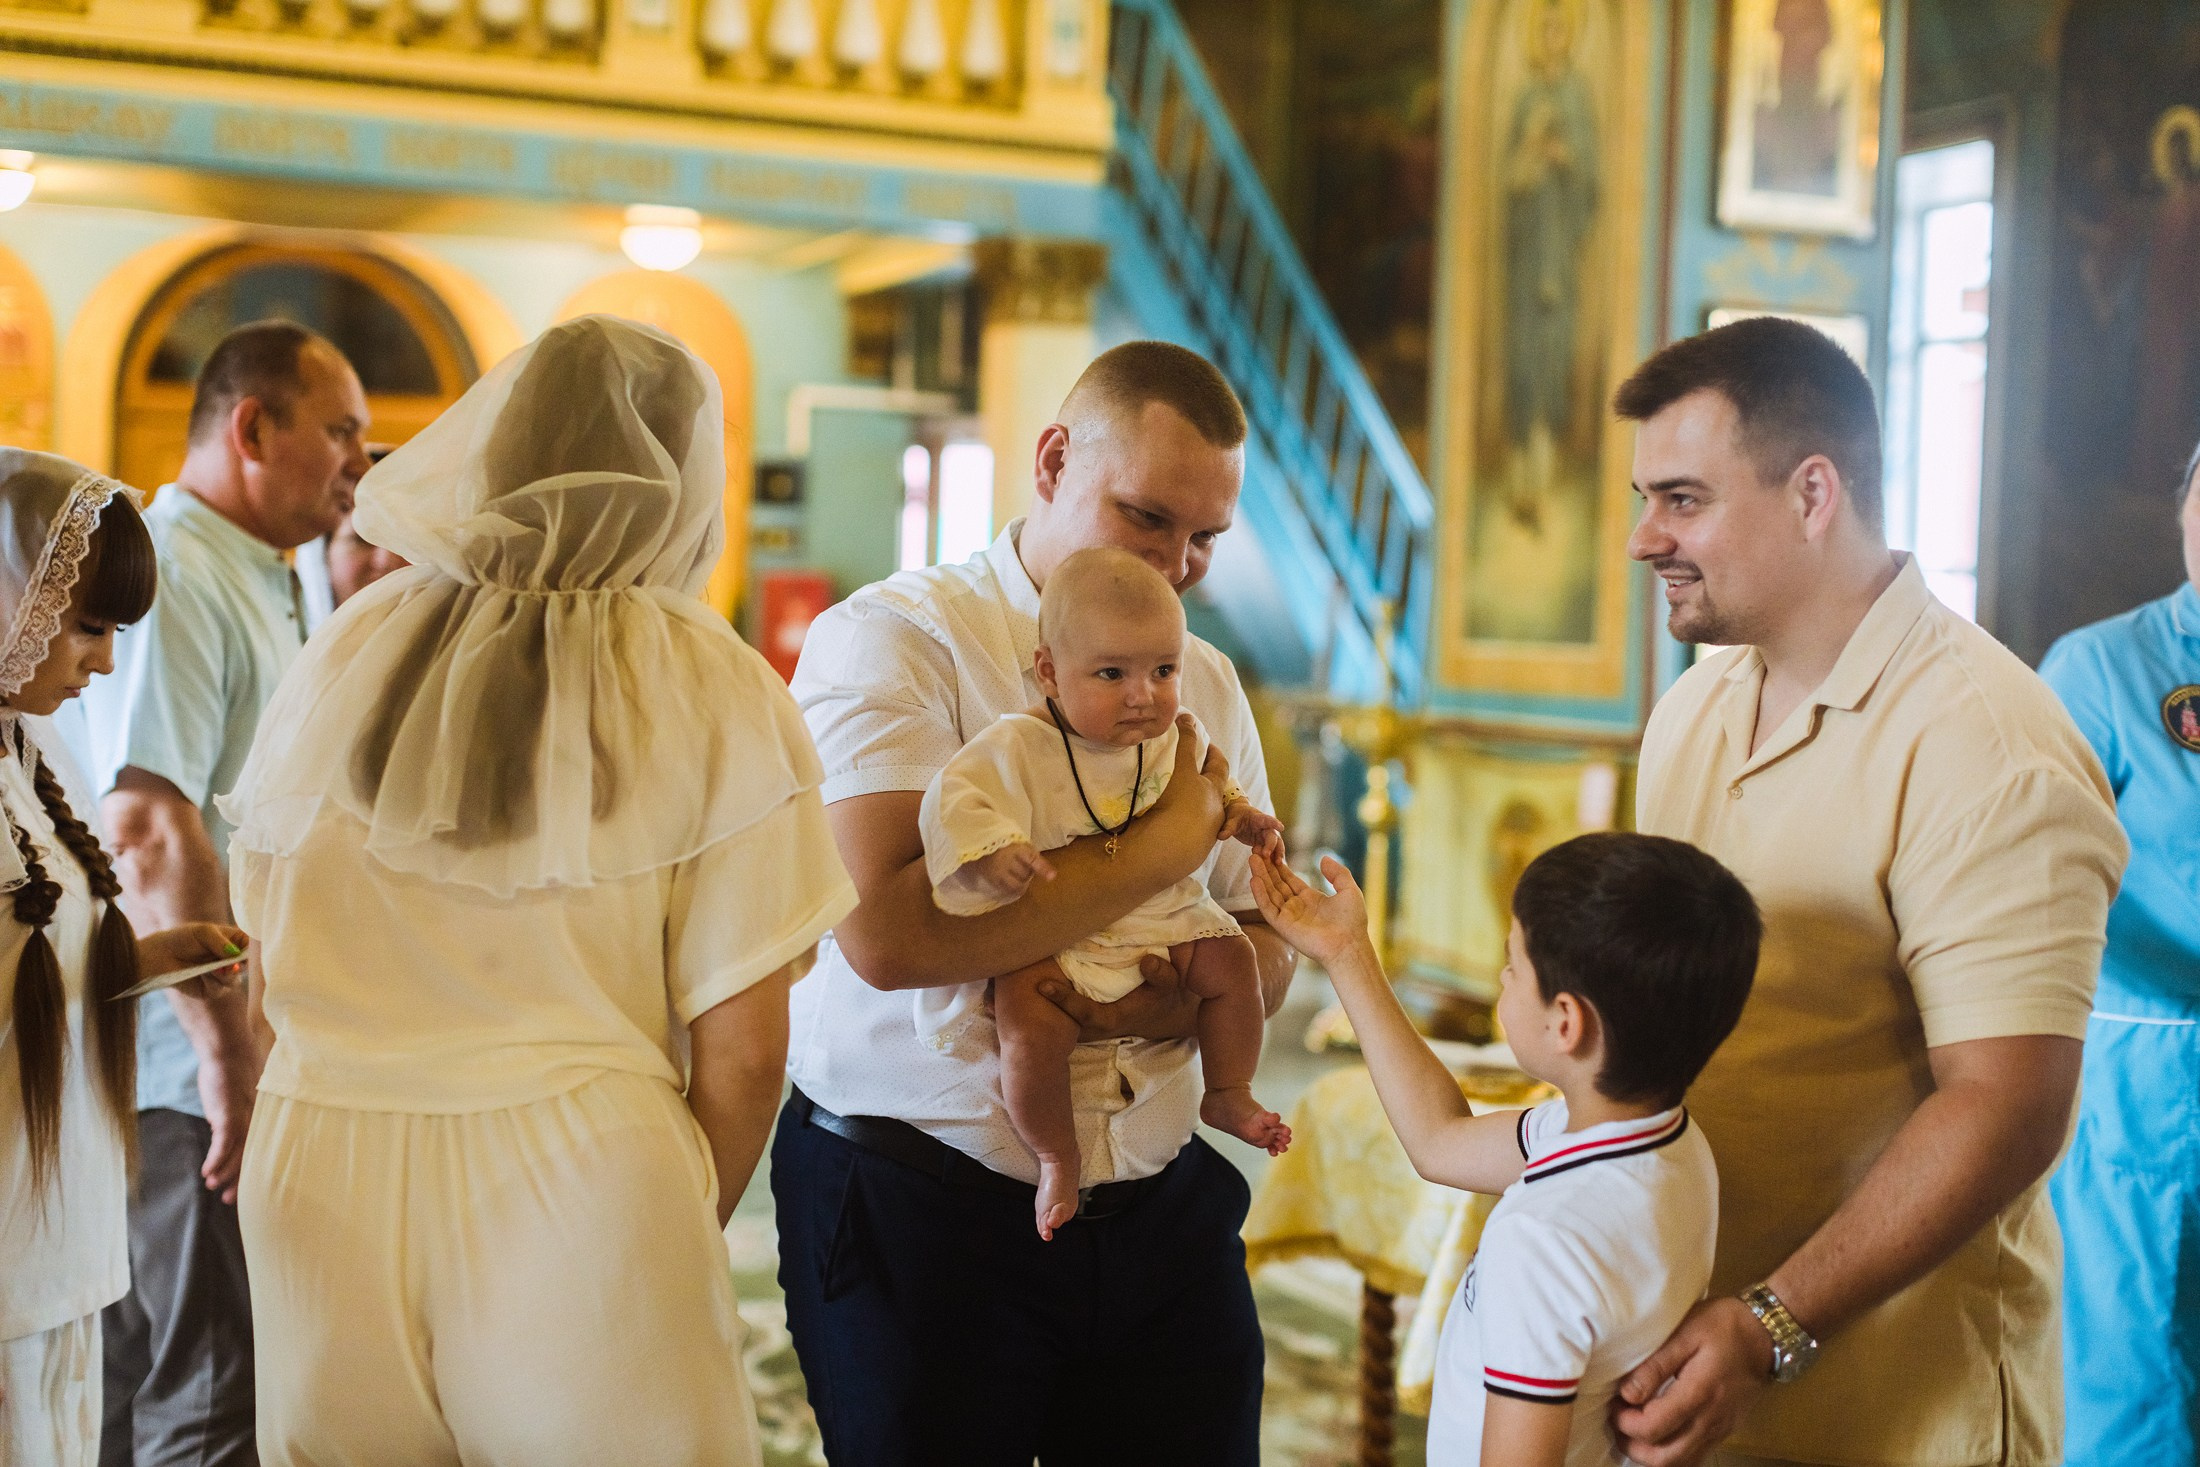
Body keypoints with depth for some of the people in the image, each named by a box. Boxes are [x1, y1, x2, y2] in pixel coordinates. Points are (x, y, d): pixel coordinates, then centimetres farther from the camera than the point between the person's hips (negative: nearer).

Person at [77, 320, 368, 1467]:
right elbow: (149, 829, -25)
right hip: (194, 1077, -10)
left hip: (238, 1069, 10)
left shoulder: (257, 584, 17)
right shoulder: (174, 574, -15)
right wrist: (228, 1051, -24)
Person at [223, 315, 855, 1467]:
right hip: (577, 1193, -3)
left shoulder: (340, 655, 4)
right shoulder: (713, 692, -6)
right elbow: (738, 1050, -6)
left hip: (319, 1195, 4)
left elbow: (271, 983, 11)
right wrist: (683, 1237, 10)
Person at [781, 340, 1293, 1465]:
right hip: (918, 1213, -5)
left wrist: (1193, 1003, -12)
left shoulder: (1207, 683, 11)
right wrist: (1166, 843, -18)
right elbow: (888, 930, -26)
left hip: (1160, 1206, 5)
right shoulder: (887, 640, -10)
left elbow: (1265, 942, 13)